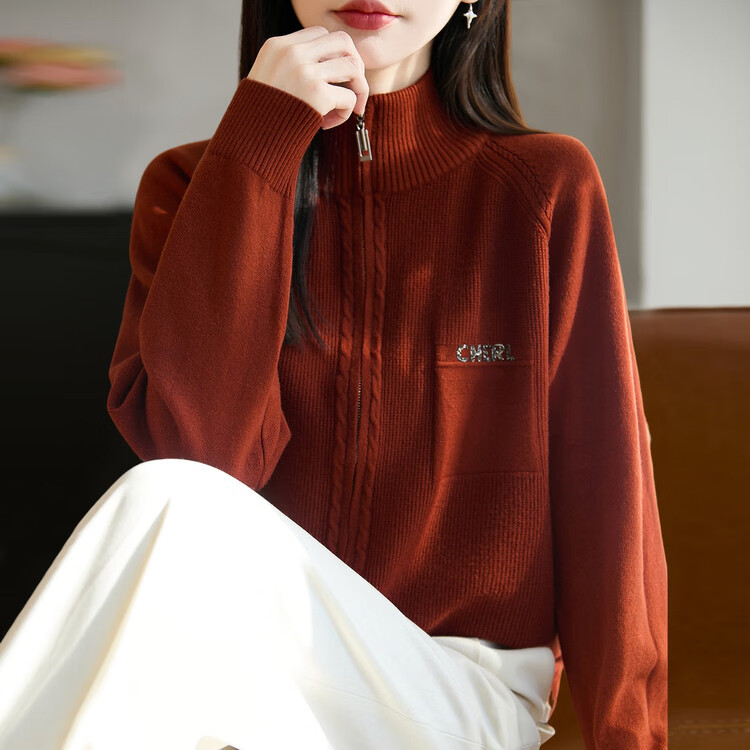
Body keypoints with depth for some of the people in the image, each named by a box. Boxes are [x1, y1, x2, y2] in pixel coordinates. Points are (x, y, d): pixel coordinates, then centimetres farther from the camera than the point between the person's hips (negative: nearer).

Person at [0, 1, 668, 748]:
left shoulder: (545, 188, 0)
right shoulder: (190, 185, 5)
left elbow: (605, 497, 0)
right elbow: (199, 448, -12)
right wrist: (258, 141, -13)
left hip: (463, 686, -1)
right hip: (254, 659, 2)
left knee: (174, 517, -30)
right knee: (177, 504, -33)